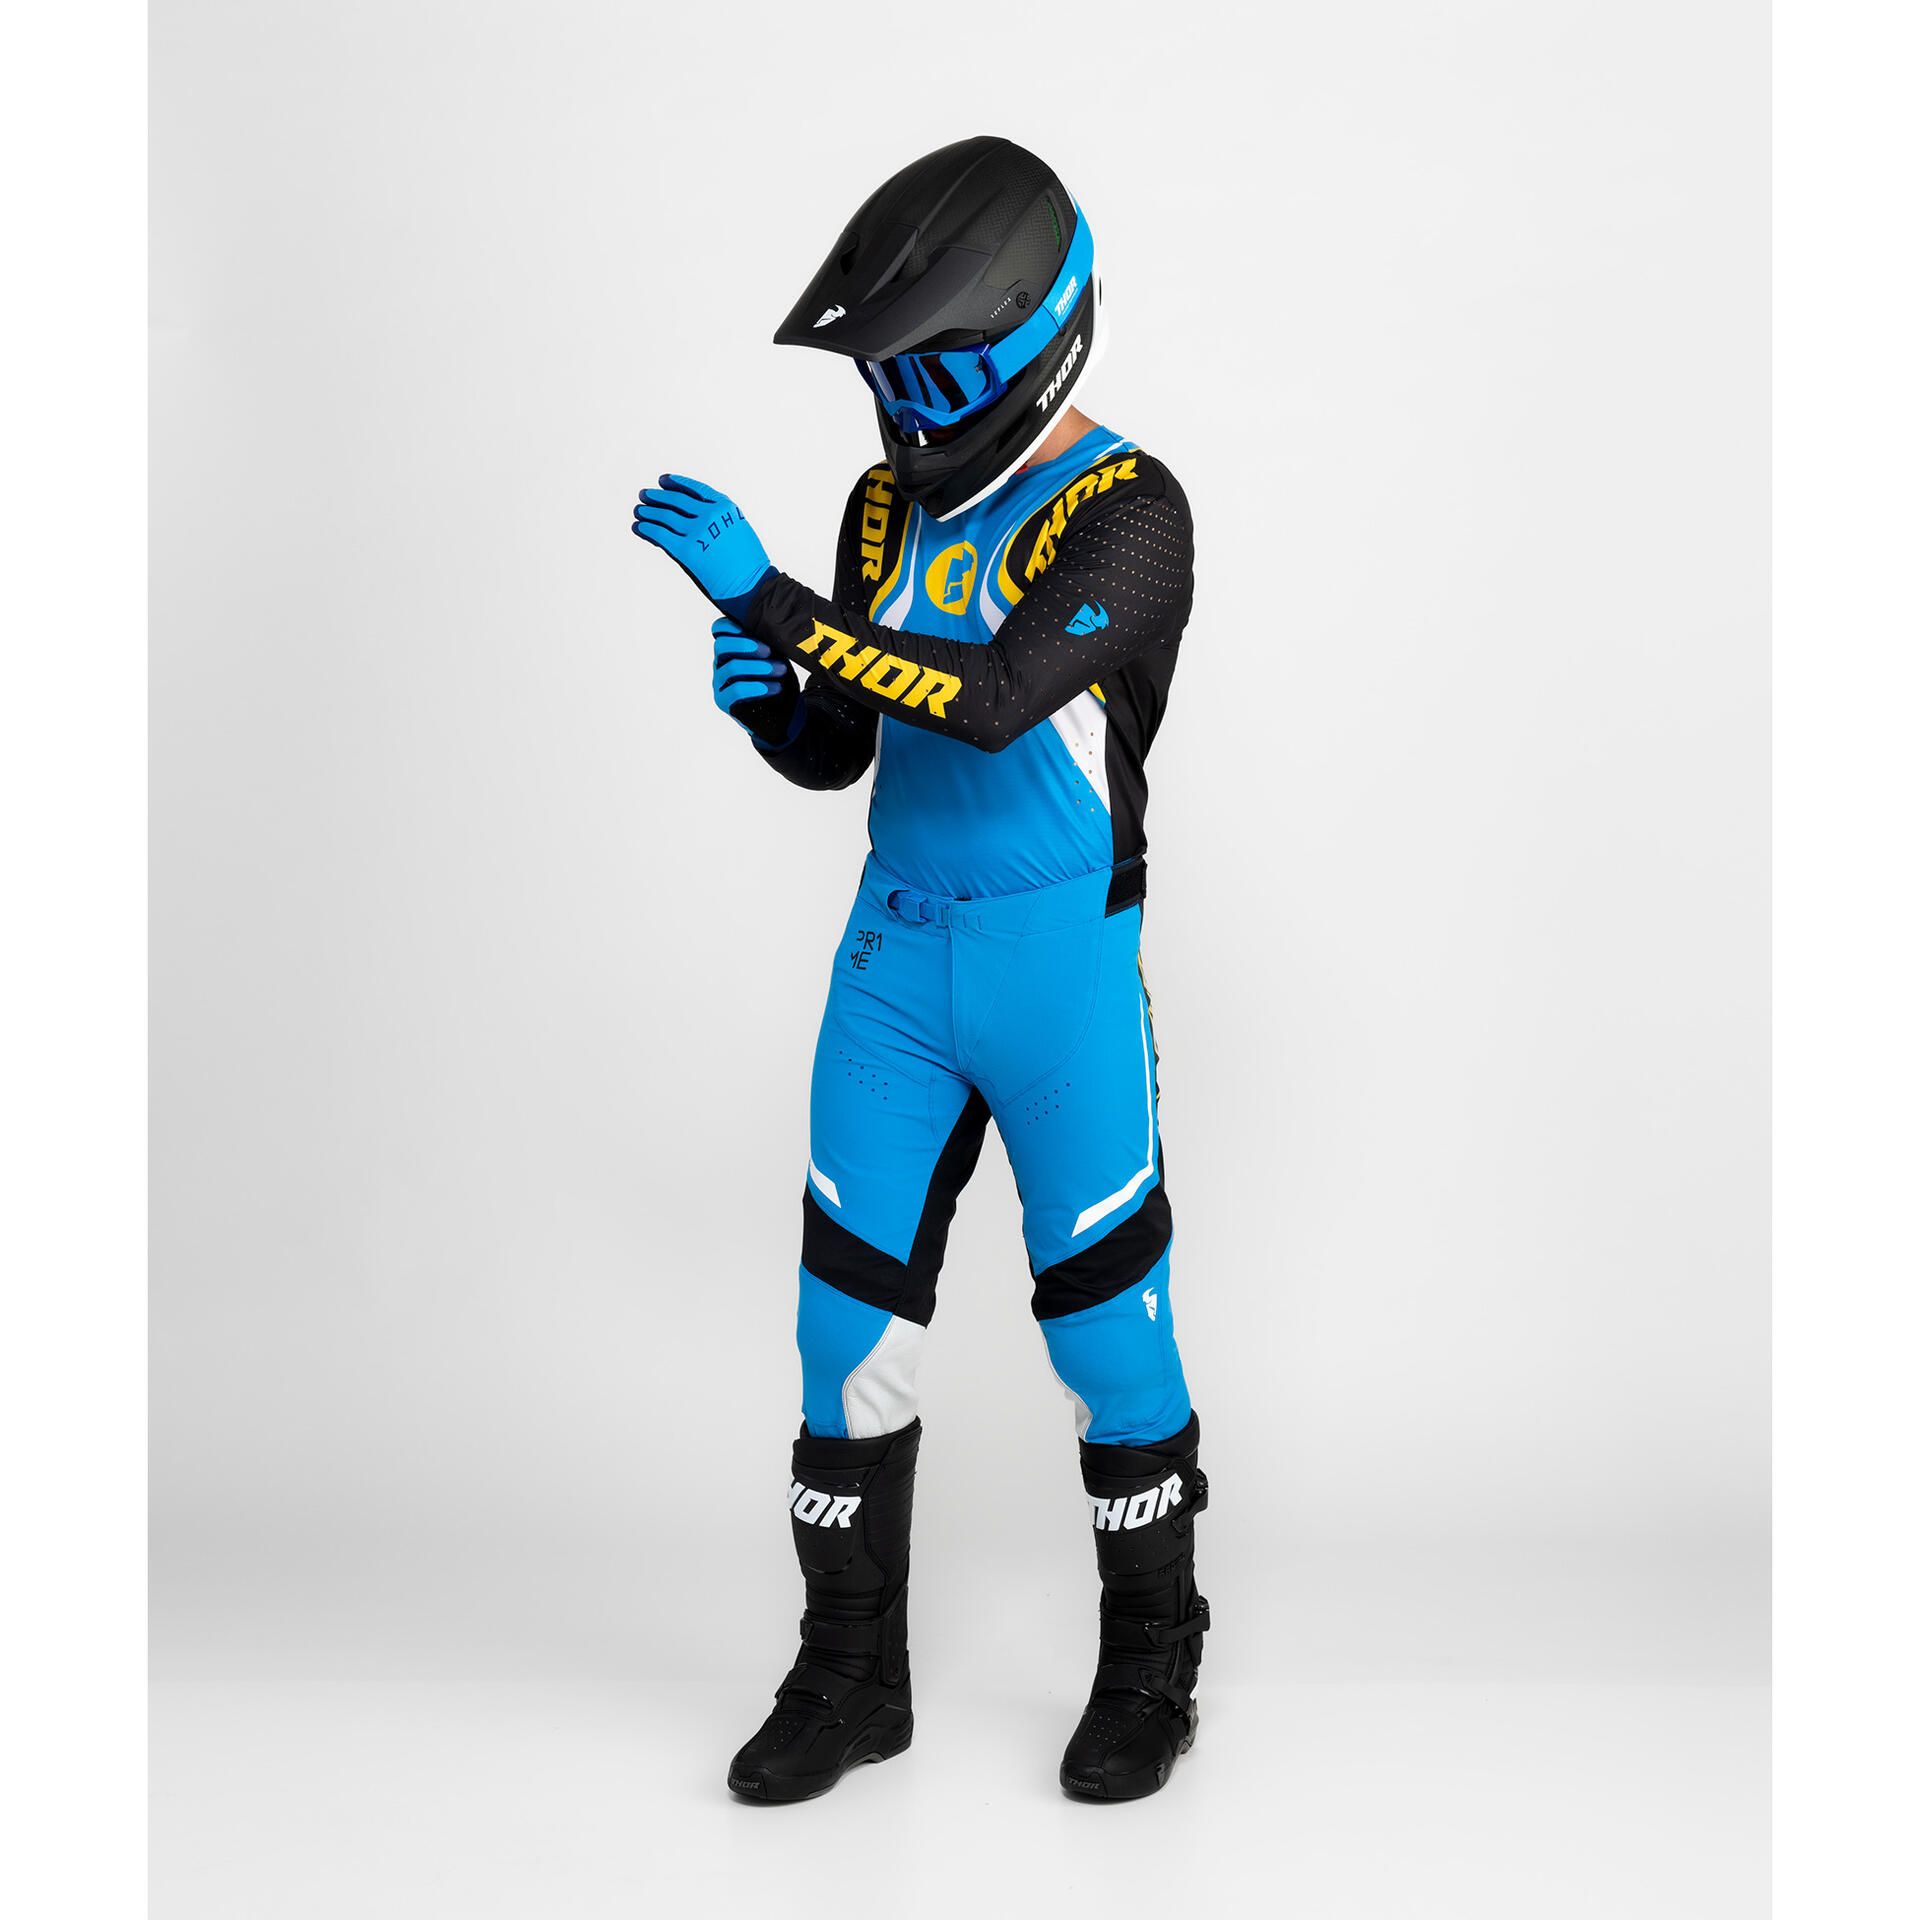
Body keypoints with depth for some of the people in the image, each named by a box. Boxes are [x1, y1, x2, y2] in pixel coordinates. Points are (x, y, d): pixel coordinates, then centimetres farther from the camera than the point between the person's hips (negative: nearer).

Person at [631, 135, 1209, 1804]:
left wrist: (768, 598, -29)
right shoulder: (893, 502, 8)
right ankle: (854, 1672, 20)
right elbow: (838, 753, 13)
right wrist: (766, 703, -9)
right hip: (894, 947, 6)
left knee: (1105, 1317, 5)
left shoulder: (1126, 510, -12)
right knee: (850, 1309, 6)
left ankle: (1152, 1667, 25)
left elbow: (995, 699, -29)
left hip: (1062, 960, -6)